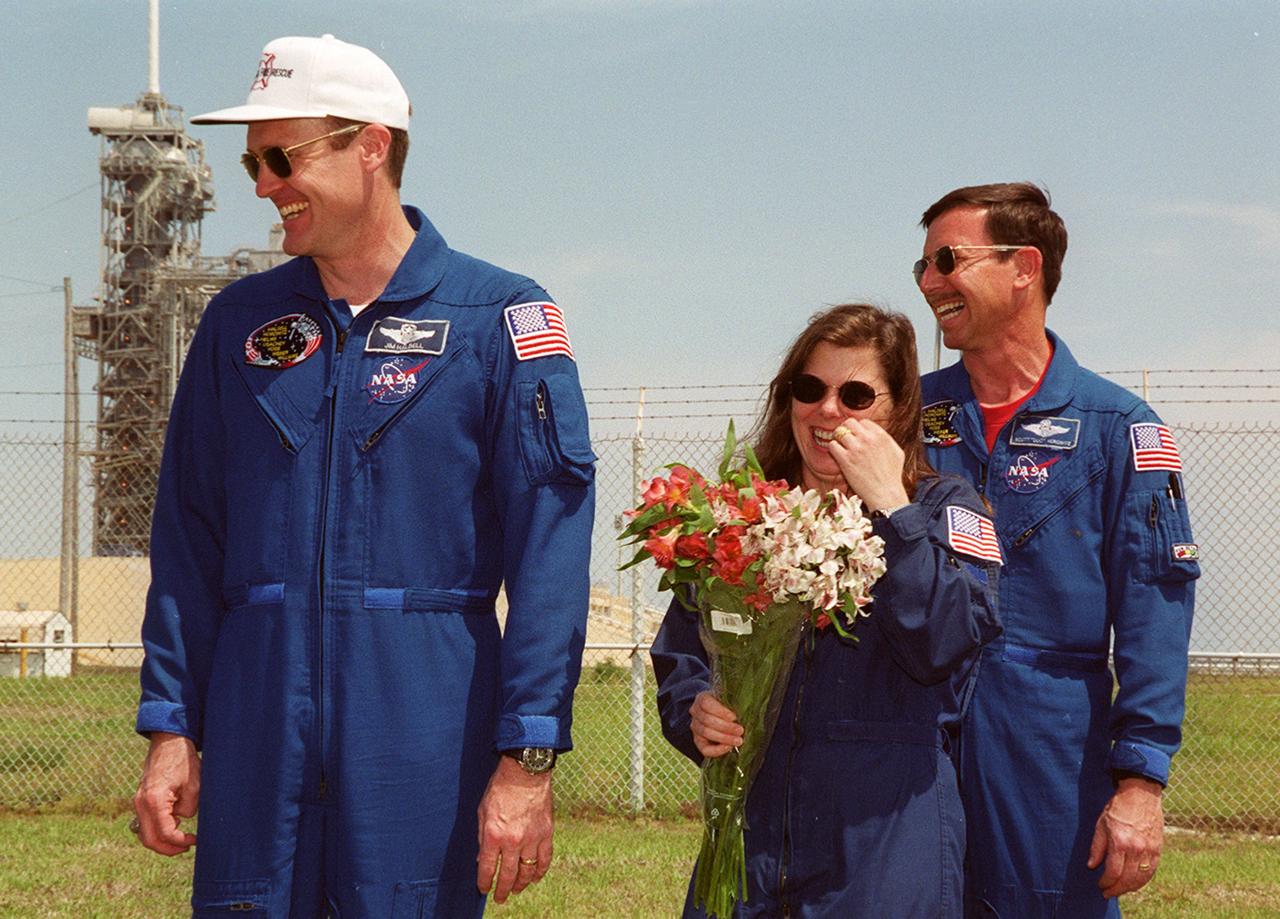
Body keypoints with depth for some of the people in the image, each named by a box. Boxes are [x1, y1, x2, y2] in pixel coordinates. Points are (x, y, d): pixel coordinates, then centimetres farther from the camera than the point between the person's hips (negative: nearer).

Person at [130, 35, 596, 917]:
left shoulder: (501, 318, -2)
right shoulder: (241, 321, 11)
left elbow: (549, 551, -6)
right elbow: (189, 538, 12)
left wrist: (527, 759, -12)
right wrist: (170, 728, 5)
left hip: (422, 743, -3)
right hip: (255, 737, 3)